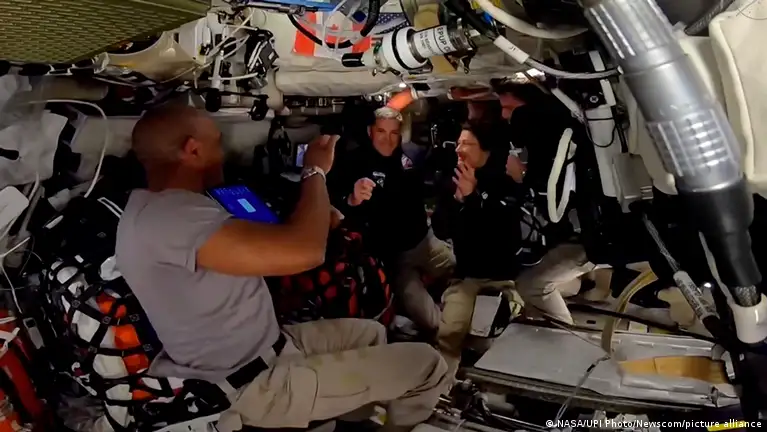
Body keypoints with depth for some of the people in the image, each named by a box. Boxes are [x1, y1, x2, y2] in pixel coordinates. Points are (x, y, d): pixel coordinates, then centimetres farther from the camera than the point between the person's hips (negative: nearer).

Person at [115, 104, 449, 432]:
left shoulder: (151, 205, 5)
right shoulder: (170, 216, -30)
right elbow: (304, 252, -38)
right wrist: (316, 170, -21)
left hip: (260, 351, 10)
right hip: (257, 383, -10)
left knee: (372, 333, 25)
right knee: (425, 365, -1)